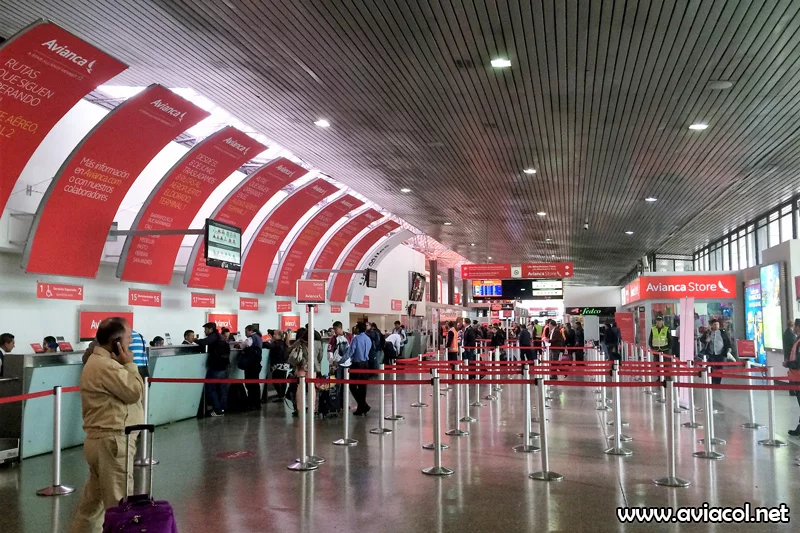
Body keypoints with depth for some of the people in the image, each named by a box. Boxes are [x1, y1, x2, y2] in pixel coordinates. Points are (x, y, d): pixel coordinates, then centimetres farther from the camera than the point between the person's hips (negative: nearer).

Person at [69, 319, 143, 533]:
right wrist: (129, 365, -10)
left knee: (92, 501, 17)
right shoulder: (106, 366, -18)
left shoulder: (98, 362, 16)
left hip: (102, 439, 11)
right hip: (113, 442, -11)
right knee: (119, 504, -5)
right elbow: (134, 392, -16)